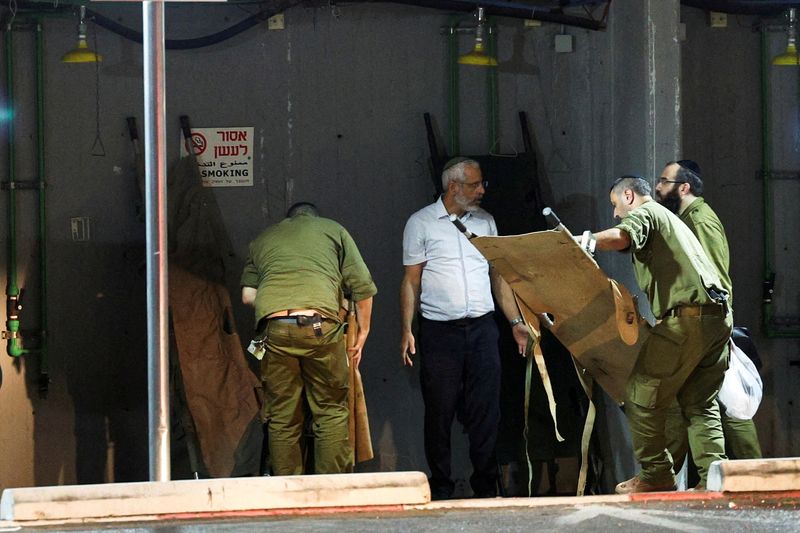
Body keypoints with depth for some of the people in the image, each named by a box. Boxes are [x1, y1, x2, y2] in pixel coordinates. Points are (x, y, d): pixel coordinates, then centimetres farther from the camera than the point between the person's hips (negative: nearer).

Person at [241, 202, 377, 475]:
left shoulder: (262, 239, 27)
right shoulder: (333, 229, 22)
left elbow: (247, 294, 18)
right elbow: (363, 286, 14)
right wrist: (362, 335, 23)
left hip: (274, 327, 2)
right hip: (320, 325, -2)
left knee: (282, 418, 8)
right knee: (332, 412, 7)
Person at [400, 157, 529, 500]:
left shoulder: (484, 221, 13)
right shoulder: (421, 223, 1)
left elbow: (498, 275, 18)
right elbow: (411, 281, 2)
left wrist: (515, 321, 12)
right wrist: (406, 331, -5)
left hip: (482, 329, 3)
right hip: (439, 330, -3)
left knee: (486, 410, 0)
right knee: (440, 411, 0)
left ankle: (486, 488, 7)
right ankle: (441, 490, 8)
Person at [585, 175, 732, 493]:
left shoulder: (643, 213, 5)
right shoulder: (672, 220, 34)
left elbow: (620, 238, -19)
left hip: (686, 316, -9)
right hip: (718, 316, 9)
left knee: (642, 395, -2)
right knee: (700, 404, 8)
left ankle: (656, 474, -1)